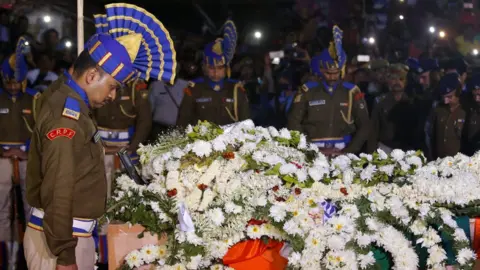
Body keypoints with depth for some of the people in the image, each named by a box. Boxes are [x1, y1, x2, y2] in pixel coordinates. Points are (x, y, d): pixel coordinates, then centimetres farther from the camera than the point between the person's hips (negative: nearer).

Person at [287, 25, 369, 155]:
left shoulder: (352, 92, 8)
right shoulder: (307, 90, 5)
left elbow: (364, 125, 8)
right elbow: (294, 122, 3)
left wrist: (348, 151, -3)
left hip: (342, 154, 1)